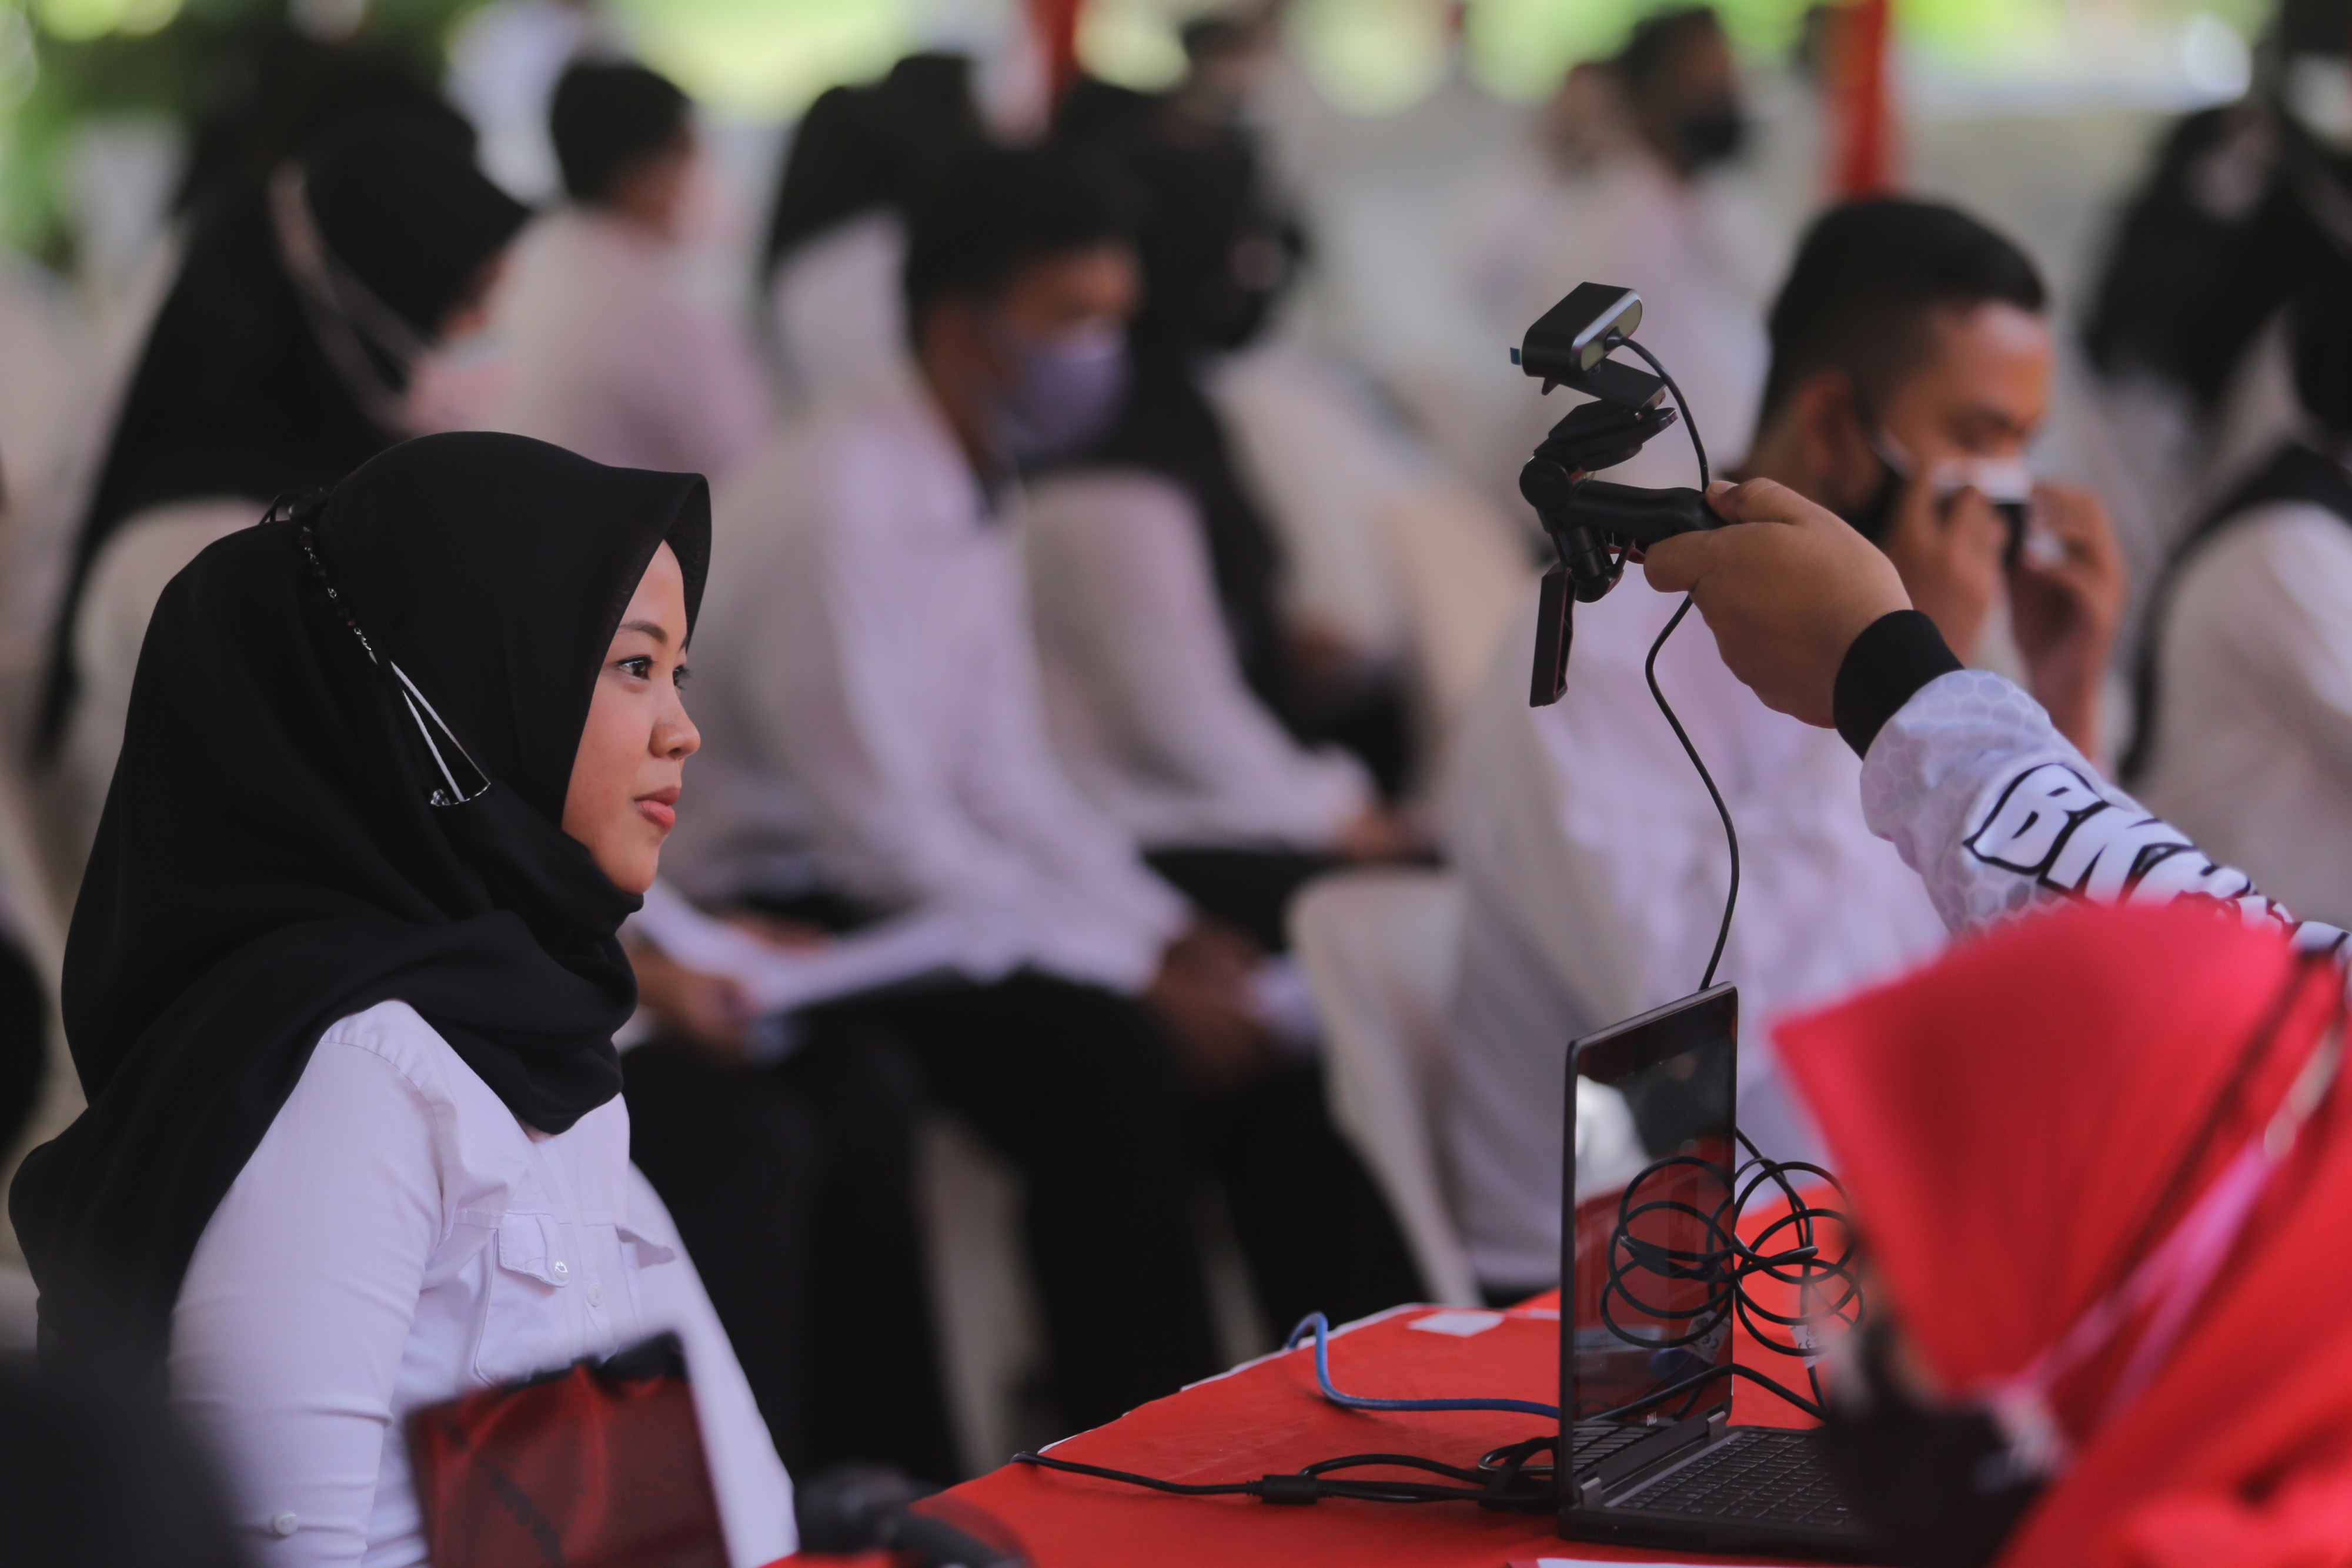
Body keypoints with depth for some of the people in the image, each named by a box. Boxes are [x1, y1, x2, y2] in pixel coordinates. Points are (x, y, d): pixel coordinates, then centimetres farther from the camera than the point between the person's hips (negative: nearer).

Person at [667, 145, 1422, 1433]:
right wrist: (1138, 974, -20)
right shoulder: (842, 499, -19)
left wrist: (1167, 936, 0)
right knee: (1104, 1054, -29)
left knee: (1254, 1014, -5)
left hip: (919, 888, 9)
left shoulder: (982, 495, 10)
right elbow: (884, 832, -23)